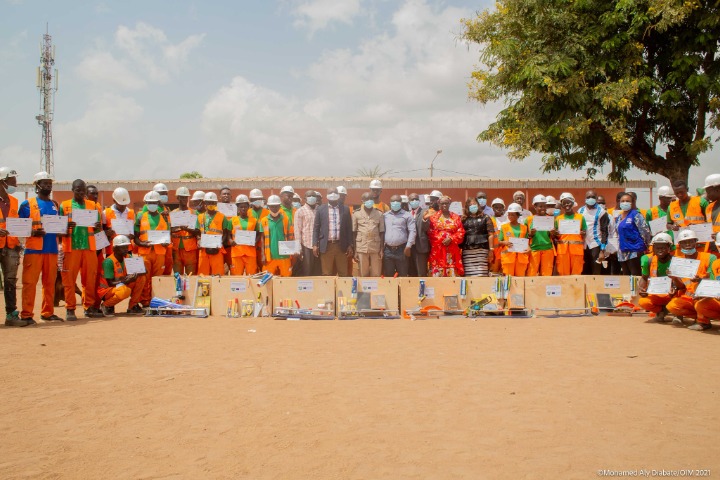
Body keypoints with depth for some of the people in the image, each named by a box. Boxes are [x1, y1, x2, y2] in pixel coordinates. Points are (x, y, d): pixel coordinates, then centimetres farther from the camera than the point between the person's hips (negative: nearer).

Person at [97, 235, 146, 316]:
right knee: (125, 290, -38)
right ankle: (106, 305, -7)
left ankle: (133, 306, -2)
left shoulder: (128, 257, -2)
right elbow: (110, 283, -23)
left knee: (141, 278, -13)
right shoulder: (109, 261, -22)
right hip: (106, 290, -7)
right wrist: (125, 281, -40)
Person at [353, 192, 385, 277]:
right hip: (361, 248, 0)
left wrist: (382, 249, 0)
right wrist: (354, 251, 1)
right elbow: (354, 233, 6)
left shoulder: (379, 214, 6)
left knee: (376, 275, 1)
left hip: (376, 248, 0)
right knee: (363, 274, 4)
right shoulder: (356, 214, 4)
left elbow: (382, 233, 7)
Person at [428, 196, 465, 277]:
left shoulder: (456, 217, 10)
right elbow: (430, 232, 2)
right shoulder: (434, 217, 8)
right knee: (437, 271, -4)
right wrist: (440, 240, -10)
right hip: (437, 249, -1)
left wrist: (451, 239, -11)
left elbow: (461, 232, 4)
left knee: (452, 272, -3)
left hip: (452, 250, 1)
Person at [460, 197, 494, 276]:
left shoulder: (485, 218, 10)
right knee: (468, 275, -3)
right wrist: (459, 250, 1)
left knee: (481, 274, -9)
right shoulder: (464, 219, 16)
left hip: (482, 250, -2)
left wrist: (491, 250, -4)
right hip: (467, 251, 2)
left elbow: (491, 235, 4)